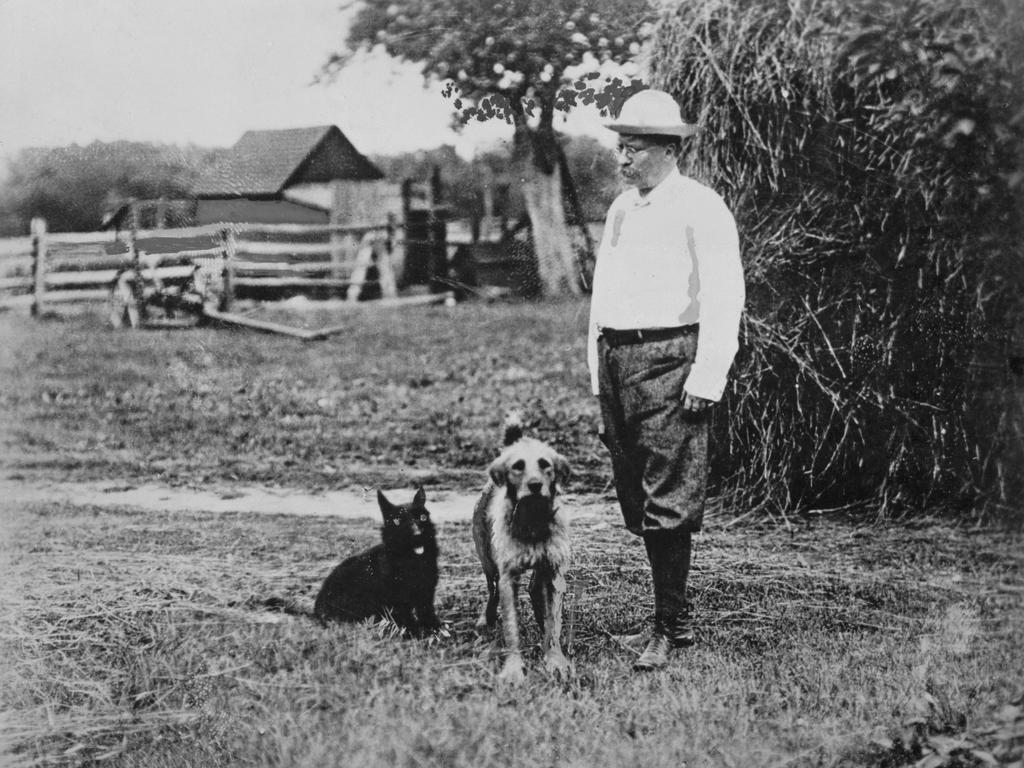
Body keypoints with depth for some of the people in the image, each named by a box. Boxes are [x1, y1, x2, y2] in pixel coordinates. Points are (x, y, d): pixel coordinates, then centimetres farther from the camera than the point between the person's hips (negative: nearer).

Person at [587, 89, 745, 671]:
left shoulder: (700, 208, -5)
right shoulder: (621, 208, 18)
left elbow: (724, 299, -11)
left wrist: (706, 379, -16)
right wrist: (598, 373, 16)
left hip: (669, 360, -8)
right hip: (617, 361, 8)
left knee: (668, 503, -8)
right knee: (636, 498, 8)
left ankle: (671, 628, -4)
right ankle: (676, 616, 17)